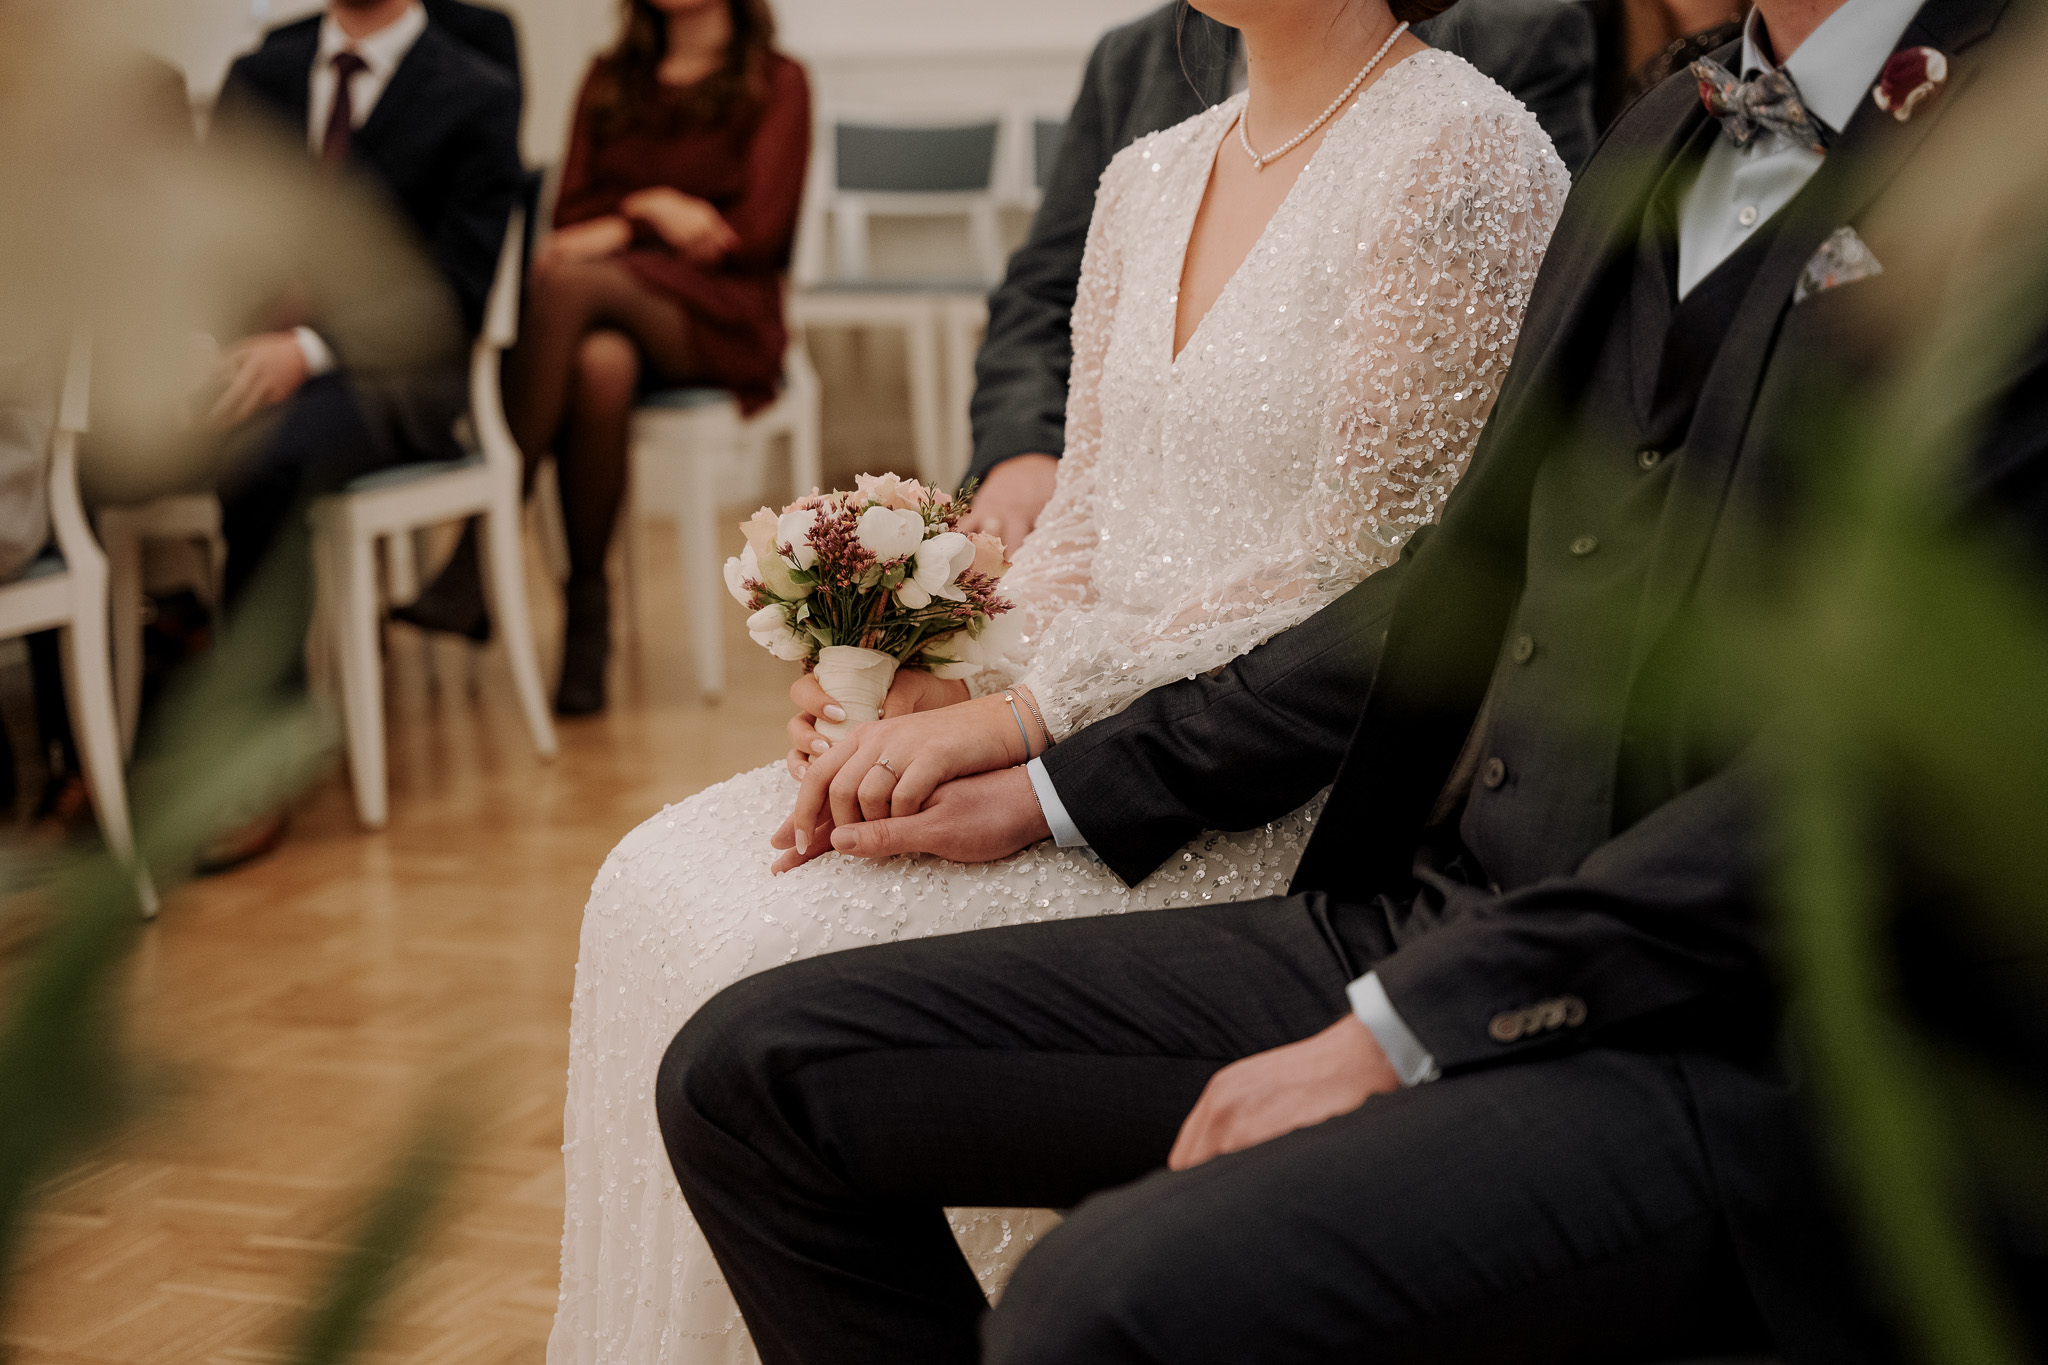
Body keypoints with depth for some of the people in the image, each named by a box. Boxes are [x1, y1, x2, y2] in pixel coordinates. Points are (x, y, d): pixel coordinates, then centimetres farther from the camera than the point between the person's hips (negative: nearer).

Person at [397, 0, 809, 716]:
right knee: (598, 364, -37)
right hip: (608, 307, 3)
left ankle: (481, 558, -35)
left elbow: (759, 234, -2)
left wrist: (619, 233, -2)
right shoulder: (609, 80, 21)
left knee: (569, 280, -36)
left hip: (719, 314, -3)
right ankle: (587, 610, -28)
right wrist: (649, 208, -7)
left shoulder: (775, 82, 8)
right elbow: (571, 218, 14)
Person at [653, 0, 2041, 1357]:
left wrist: (1408, 1029, -19)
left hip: (1731, 1040, -8)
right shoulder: (1675, 132, 16)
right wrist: (1060, 791, 15)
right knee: (759, 1071, 1)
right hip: (1431, 921, 8)